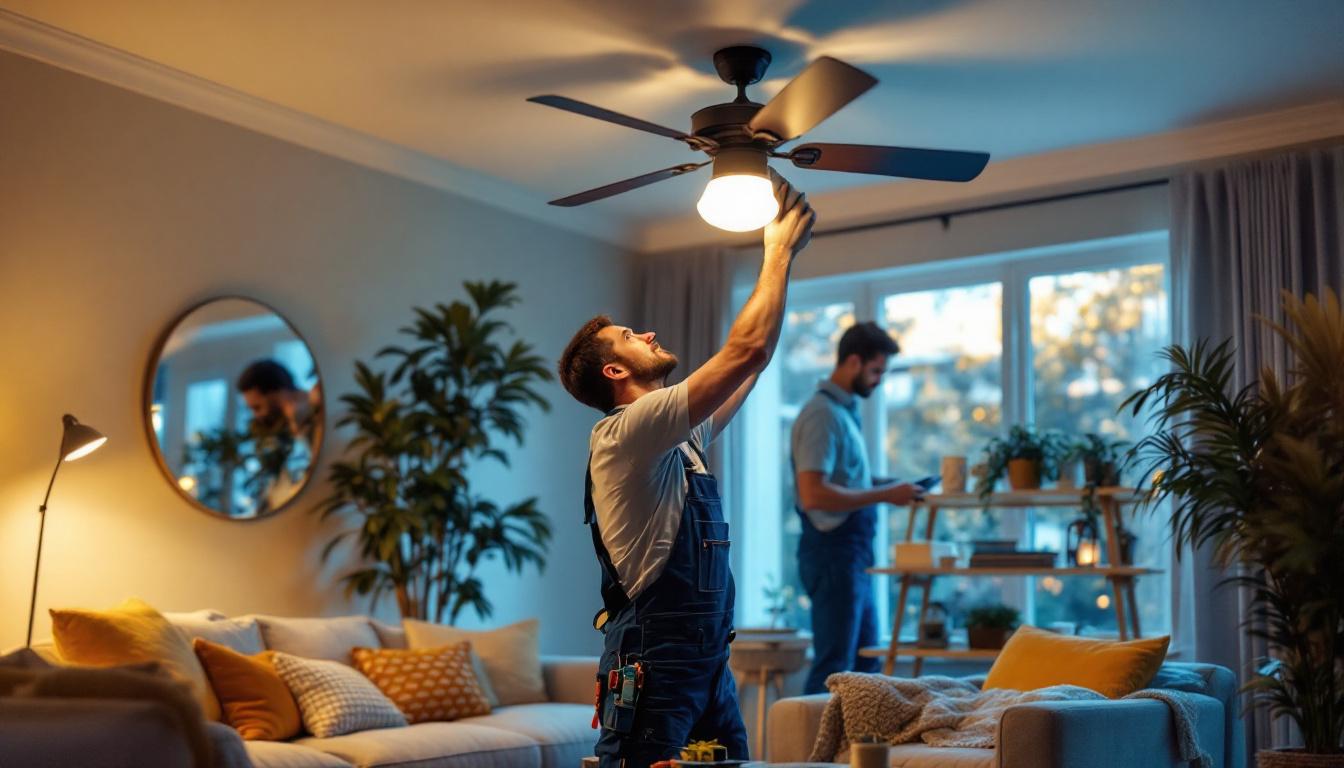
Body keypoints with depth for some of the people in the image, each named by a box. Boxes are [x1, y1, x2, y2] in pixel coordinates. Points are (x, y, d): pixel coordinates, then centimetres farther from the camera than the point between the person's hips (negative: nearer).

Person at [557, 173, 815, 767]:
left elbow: (750, 366, 22)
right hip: (653, 670, -9)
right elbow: (747, 351, -18)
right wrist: (778, 252, -5)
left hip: (710, 665, 9)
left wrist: (779, 257, 18)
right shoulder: (626, 431, -13)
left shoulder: (680, 439, 15)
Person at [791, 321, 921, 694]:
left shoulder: (845, 409, 14)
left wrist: (888, 489, 8)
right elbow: (813, 494, -26)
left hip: (853, 553, 10)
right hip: (833, 552, -10)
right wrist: (883, 494, -20)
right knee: (834, 666, -4)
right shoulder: (822, 414, -16)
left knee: (865, 661, 16)